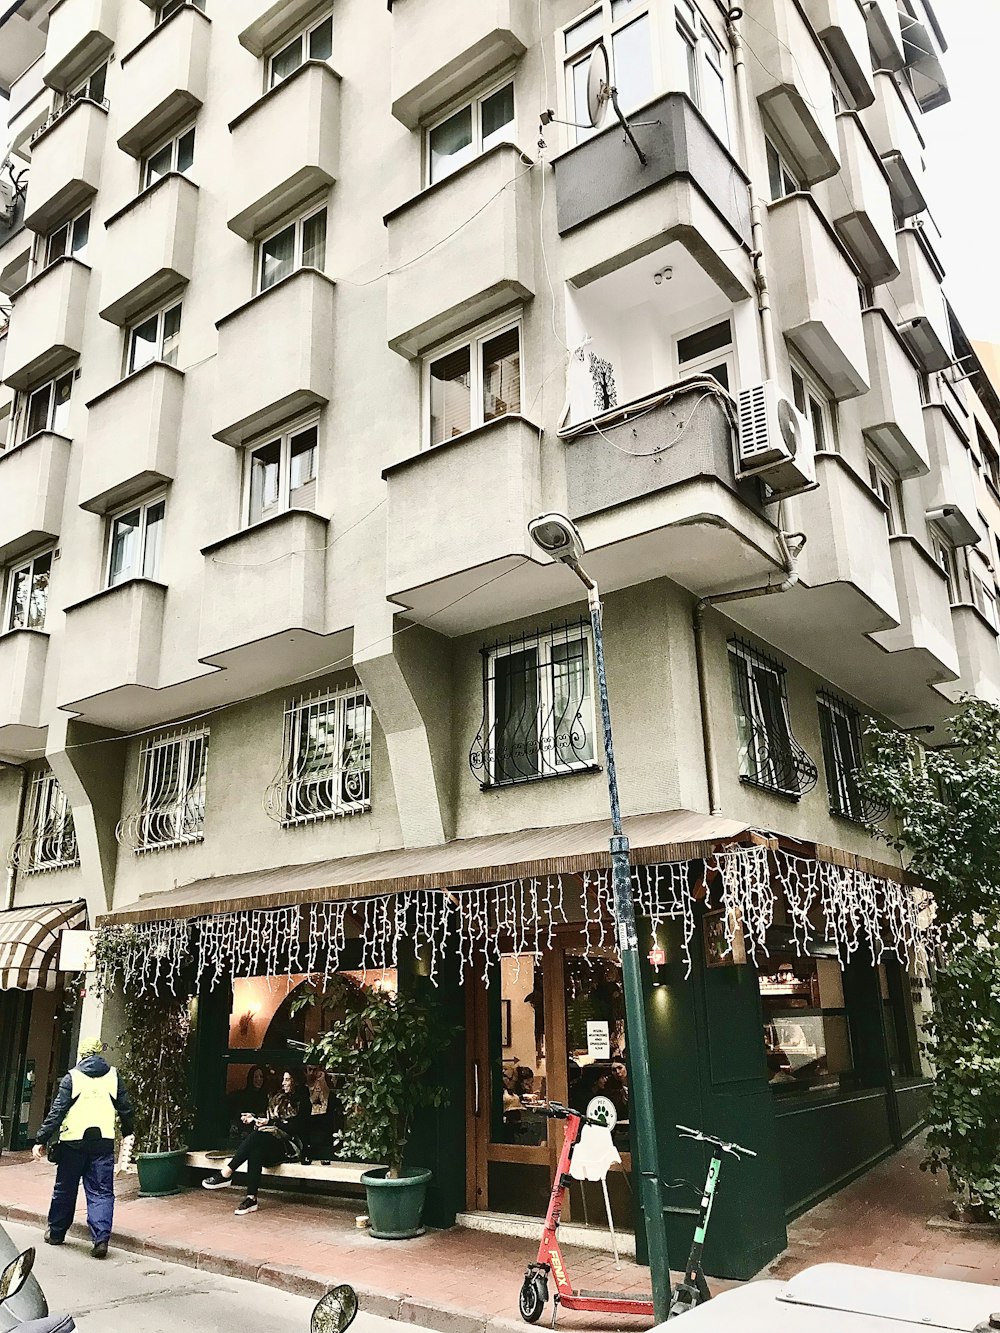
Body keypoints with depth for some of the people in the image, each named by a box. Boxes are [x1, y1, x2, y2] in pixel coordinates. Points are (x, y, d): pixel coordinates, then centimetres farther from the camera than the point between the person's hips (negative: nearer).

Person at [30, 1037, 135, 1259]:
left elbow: (57, 1111, -6)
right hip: (103, 1142, 1)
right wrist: (129, 1133, 24)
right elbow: (125, 1109, 9)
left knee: (65, 1189, 17)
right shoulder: (113, 1076, 4)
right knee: (101, 1192, 3)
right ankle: (101, 1238, -9)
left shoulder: (73, 1077, -1)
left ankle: (56, 1232, 31)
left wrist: (41, 1140, -1)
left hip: (73, 1142, -1)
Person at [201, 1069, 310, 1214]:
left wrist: (270, 1122, -14)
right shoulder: (278, 1098, 22)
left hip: (291, 1145, -6)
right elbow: (269, 1119, 19)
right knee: (256, 1151, -31)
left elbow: (295, 1127, -10)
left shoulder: (302, 1102, 1)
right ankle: (251, 1198, -37)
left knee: (257, 1136, -32)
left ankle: (226, 1174, -34)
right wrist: (254, 1118, 2)